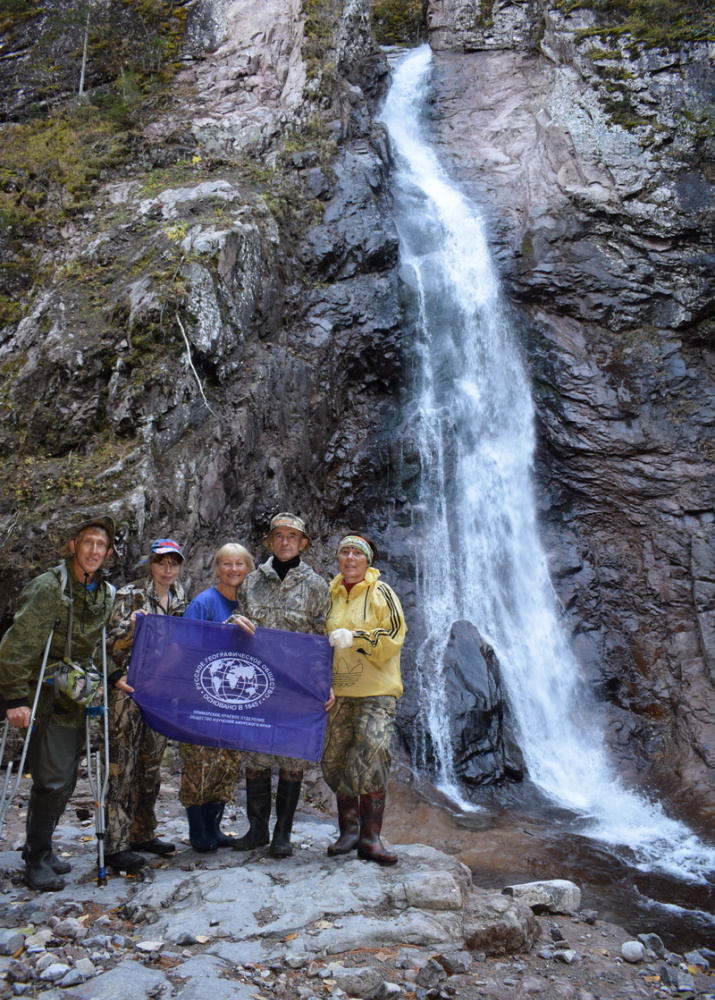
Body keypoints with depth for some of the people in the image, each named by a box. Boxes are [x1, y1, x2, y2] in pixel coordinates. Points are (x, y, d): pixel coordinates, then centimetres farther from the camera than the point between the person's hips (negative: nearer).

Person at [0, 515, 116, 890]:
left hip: (75, 700, 7)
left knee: (63, 780, 14)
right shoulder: (48, 588, -16)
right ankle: (36, 861, 10)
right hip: (45, 698, -7)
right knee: (52, 780, -6)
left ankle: (42, 849, 30)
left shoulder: (106, 594, 6)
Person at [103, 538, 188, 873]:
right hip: (129, 688, -6)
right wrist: (131, 627, -26)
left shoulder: (180, 601, 12)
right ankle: (116, 844, 2)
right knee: (122, 766, -5)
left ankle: (142, 833, 26)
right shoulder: (130, 596, -5)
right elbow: (109, 641, -8)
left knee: (151, 764, 13)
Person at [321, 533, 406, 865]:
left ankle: (370, 838, -1)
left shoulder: (381, 592, -3)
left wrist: (354, 637, -21)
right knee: (335, 760, 7)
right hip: (339, 691, 5)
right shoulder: (332, 594, 12)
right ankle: (349, 830, 22)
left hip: (375, 691, -5)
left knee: (371, 757, -11)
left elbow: (393, 637, -11)